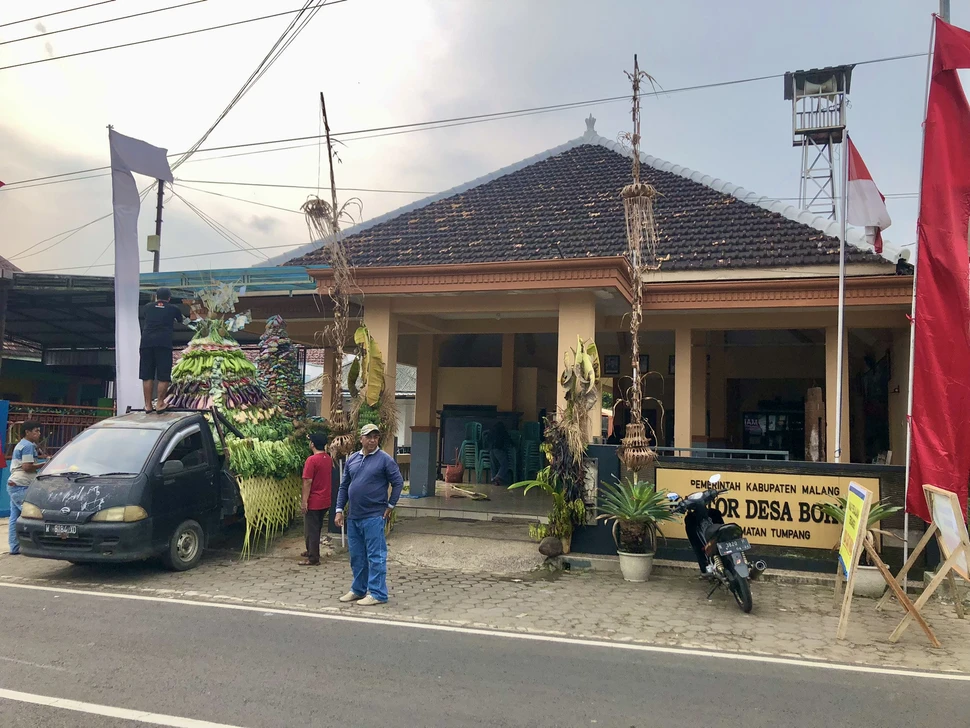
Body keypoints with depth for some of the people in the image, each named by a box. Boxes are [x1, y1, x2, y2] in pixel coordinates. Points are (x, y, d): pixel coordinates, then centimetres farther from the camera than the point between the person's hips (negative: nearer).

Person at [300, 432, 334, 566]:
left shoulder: (312, 460, -18)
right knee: (317, 528, 20)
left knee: (311, 530, 1)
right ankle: (311, 551, 32)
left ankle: (313, 558, 5)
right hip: (325, 501, 8)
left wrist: (304, 501, -17)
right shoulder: (329, 459, 5)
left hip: (313, 502, -8)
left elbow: (307, 482, -19)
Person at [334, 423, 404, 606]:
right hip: (353, 517, 6)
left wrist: (390, 505, -4)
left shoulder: (385, 459, -7)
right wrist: (339, 510, 7)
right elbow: (343, 486, 13)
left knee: (375, 556, -2)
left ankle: (377, 594, 5)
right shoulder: (352, 459, 9)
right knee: (356, 556, 15)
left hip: (374, 517, -6)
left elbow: (398, 483, -5)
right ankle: (358, 590, 28)